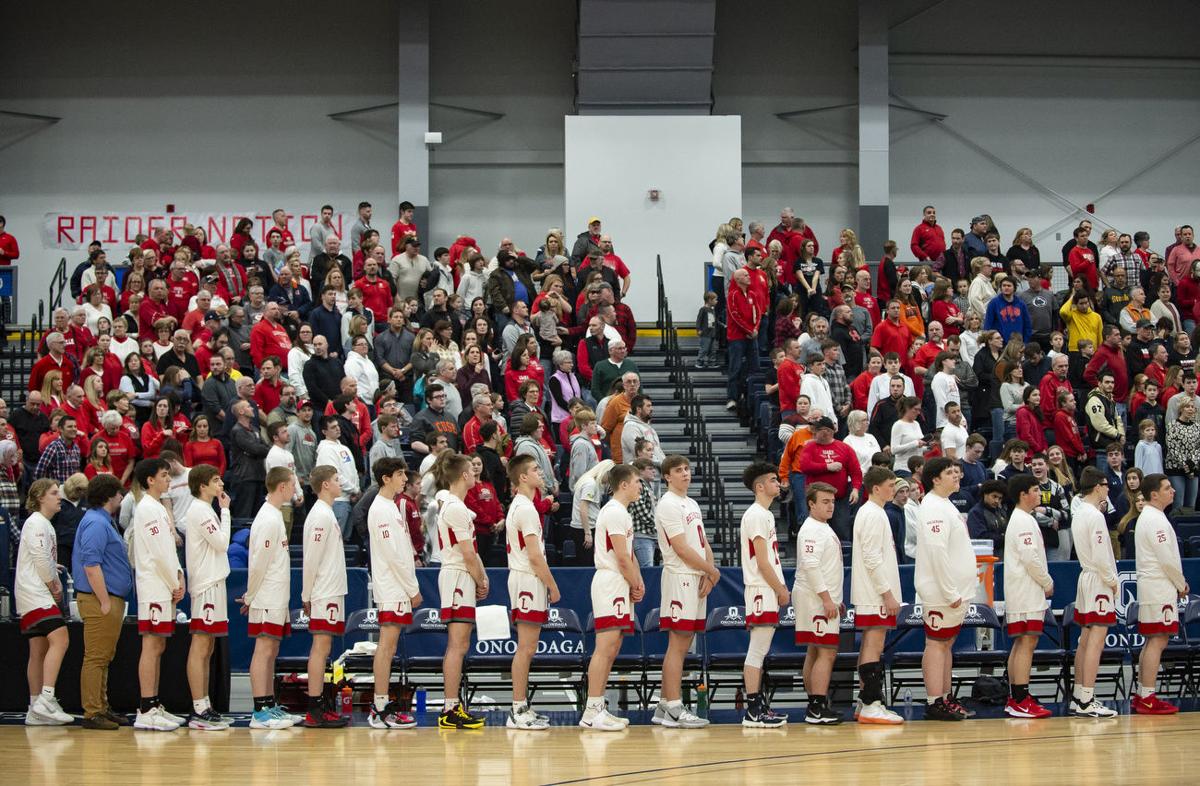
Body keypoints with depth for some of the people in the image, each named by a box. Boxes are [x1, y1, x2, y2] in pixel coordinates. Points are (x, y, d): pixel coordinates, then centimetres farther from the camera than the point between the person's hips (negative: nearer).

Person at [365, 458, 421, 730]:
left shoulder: (393, 506, 18)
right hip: (392, 588, -10)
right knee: (387, 644, -10)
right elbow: (393, 554, -17)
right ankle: (382, 710, -11)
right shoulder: (382, 509, -13)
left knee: (388, 646, 9)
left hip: (397, 587, 10)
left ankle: (382, 705, 11)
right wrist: (413, 589, -14)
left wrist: (411, 586, 16)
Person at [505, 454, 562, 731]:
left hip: (522, 578, 10)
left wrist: (547, 585, 18)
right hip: (529, 581, -10)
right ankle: (518, 712, -9)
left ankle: (522, 708, 15)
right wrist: (553, 587, -13)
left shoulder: (518, 506, 17)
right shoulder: (526, 508, -14)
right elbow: (535, 556, -19)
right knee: (525, 649, -9)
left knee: (527, 649, 12)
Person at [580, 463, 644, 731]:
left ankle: (597, 707, 13)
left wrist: (638, 583, 6)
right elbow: (621, 557, -17)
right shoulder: (615, 512, -12)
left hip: (619, 587, 11)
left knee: (611, 648, 11)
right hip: (611, 585, -11)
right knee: (605, 647, -14)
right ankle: (592, 712, -17)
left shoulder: (622, 513, 21)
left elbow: (630, 555, 20)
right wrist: (635, 586, -7)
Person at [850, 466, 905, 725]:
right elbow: (872, 559, -19)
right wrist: (888, 593, -19)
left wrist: (888, 592, 21)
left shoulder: (873, 513, 19)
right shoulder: (873, 514, -13)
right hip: (875, 594, -10)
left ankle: (867, 703, 12)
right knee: (874, 647, -11)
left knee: (870, 646, 10)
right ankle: (871, 706, -14)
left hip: (873, 594, 10)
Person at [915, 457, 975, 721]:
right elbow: (937, 551, -23)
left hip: (955, 590, 10)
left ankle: (946, 698, 18)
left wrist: (957, 590, 18)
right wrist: (950, 592, -23)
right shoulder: (934, 508, -16)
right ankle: (935, 703, -5)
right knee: (937, 643, -7)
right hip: (941, 591, -10)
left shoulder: (945, 505, 17)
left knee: (947, 642, 13)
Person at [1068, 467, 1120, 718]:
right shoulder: (1095, 516, -16)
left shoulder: (1079, 514, 12)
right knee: (1096, 641, -9)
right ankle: (1086, 702, -12)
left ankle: (1078, 696, 14)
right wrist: (1112, 581, -9)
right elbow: (1100, 556, -19)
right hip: (1098, 582, -10)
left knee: (1085, 640, 12)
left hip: (1086, 576, 10)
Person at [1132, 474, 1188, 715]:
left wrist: (1178, 583, 16)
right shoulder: (1155, 519, -16)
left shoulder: (1148, 517, 17)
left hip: (1151, 587, 11)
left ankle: (1141, 695, 16)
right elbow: (1167, 559, -18)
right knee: (1157, 641, -10)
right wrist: (1181, 584, -6)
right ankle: (1148, 699, -11)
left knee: (1152, 641, 13)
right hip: (1160, 588, -11)